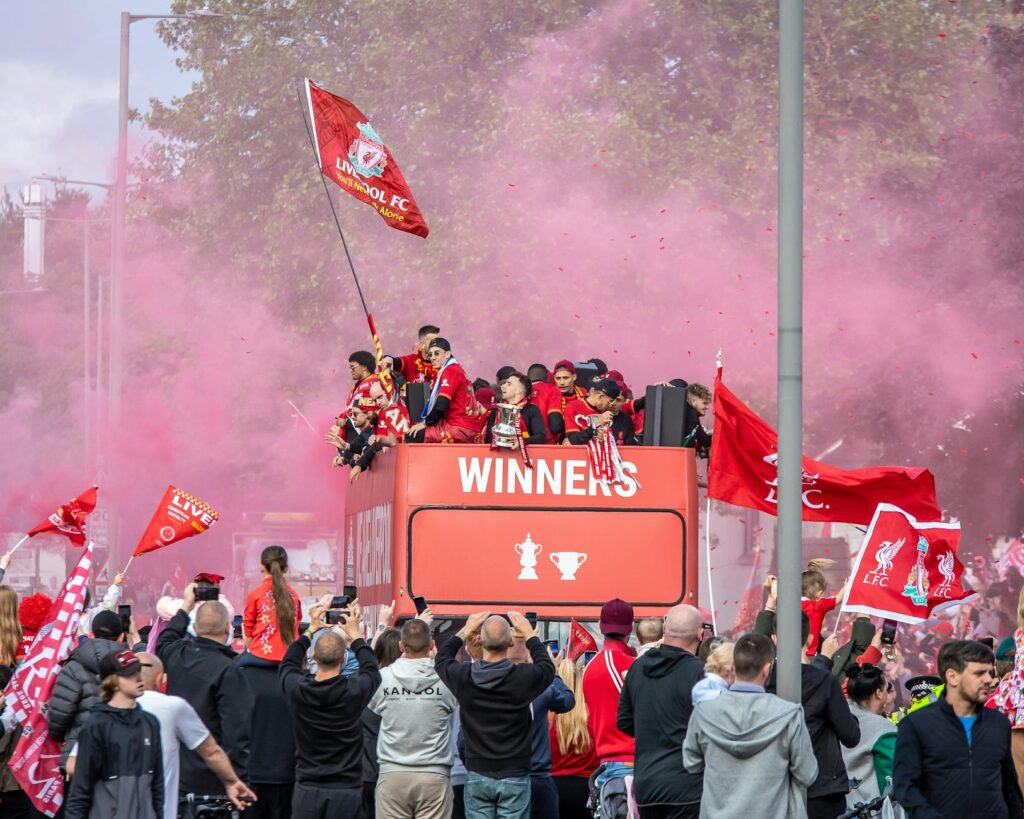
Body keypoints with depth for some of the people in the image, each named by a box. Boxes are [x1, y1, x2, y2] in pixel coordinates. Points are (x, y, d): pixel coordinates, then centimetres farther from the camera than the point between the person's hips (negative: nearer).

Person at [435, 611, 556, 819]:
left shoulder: (464, 676, -7)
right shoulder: (522, 677, -12)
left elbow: (441, 659, 17)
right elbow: (547, 666, 12)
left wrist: (465, 631, 24)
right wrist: (530, 634, 21)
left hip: (477, 776, 2)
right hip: (514, 776, -2)